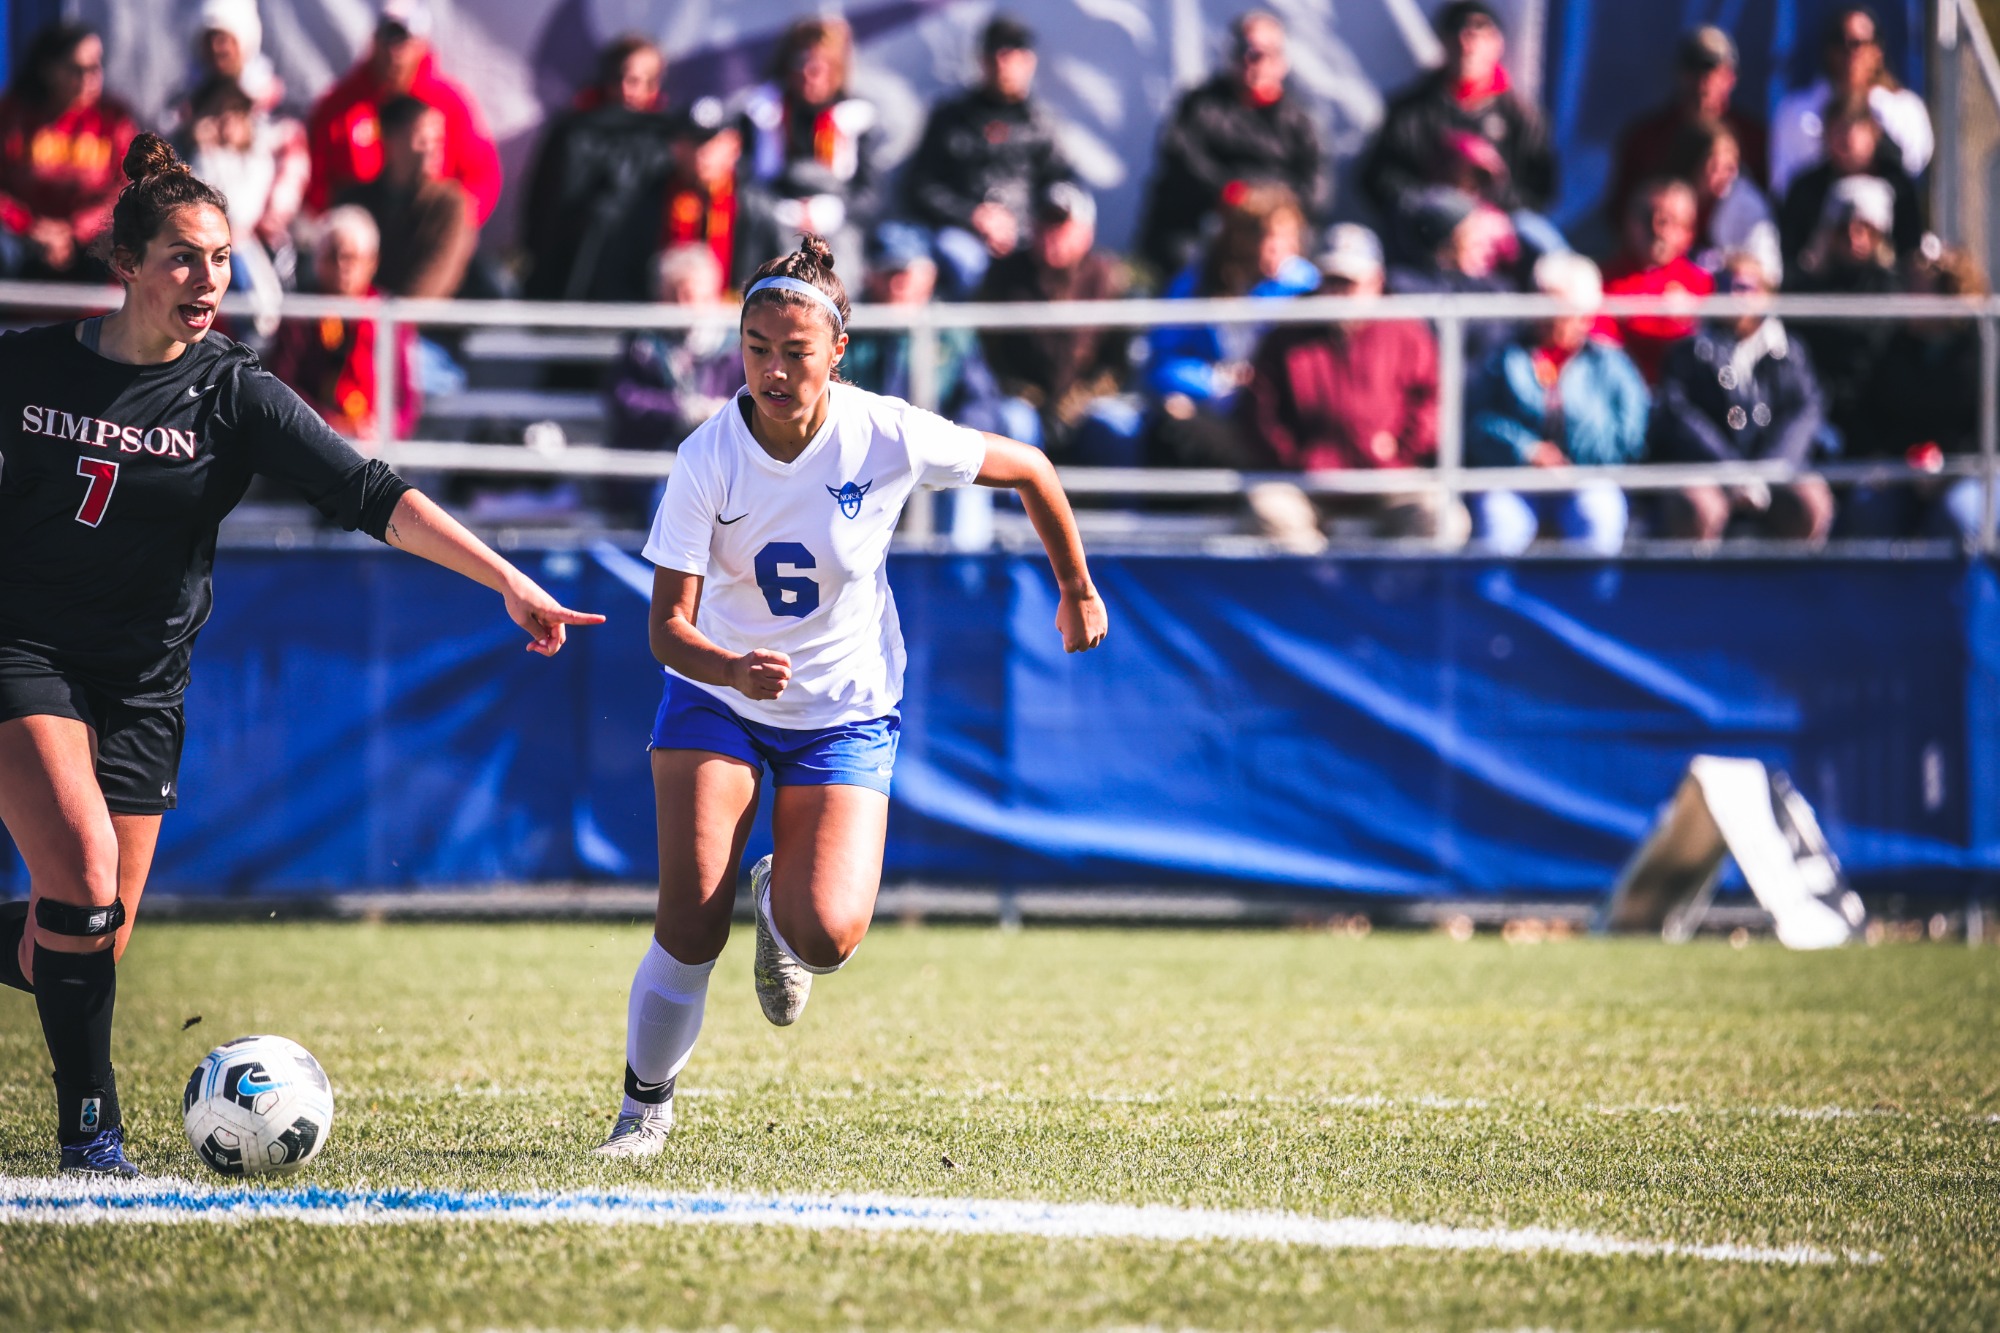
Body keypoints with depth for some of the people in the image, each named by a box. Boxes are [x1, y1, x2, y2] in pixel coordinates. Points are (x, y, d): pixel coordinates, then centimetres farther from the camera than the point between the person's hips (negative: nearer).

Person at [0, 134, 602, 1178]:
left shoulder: (235, 396, -4)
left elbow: (371, 495, -13)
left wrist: (509, 583, -23)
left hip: (142, 687, 3)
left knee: (95, 941, 1)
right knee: (84, 874, -22)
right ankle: (90, 1125, -12)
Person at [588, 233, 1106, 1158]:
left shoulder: (887, 437, -20)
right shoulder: (709, 459, -20)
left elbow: (1028, 472, -3)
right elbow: (667, 626, -21)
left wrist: (1077, 589, 9)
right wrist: (731, 667, -42)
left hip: (846, 714, 0)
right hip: (716, 697, 0)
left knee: (827, 937, -18)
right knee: (689, 928, -14)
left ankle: (779, 902, 21)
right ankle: (645, 1106, 11)